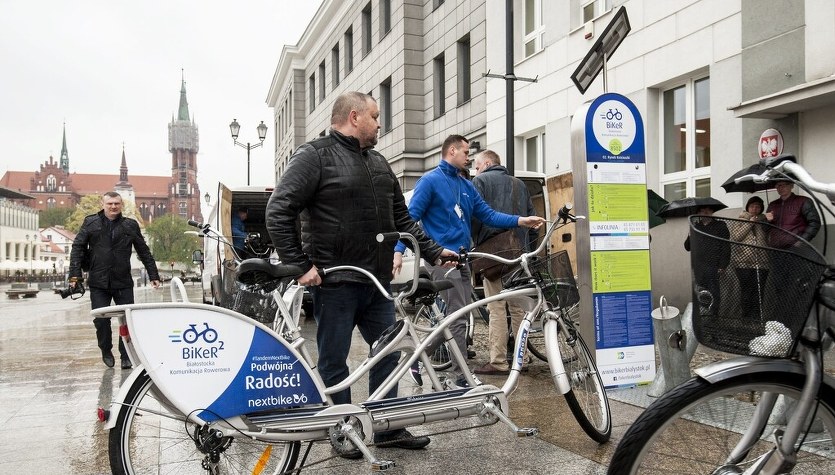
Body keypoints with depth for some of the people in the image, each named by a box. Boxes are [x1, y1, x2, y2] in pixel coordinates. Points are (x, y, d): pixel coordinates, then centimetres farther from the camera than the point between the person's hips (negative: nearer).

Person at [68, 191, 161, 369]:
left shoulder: (130, 225, 8)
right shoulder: (91, 223, 6)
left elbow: (144, 252, 13)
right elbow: (77, 248, 4)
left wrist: (154, 275, 11)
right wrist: (75, 274, -6)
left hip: (123, 282, 0)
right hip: (98, 283, 0)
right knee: (101, 320, 2)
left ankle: (126, 356, 10)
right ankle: (106, 351, 25)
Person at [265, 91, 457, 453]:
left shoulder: (378, 163, 16)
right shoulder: (315, 156, -7)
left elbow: (402, 218, 21)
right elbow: (278, 212, -12)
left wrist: (433, 251, 15)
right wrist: (301, 265, -15)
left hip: (377, 281, 7)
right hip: (335, 282, -7)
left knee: (388, 352, 12)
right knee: (334, 361, 5)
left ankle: (388, 427, 25)